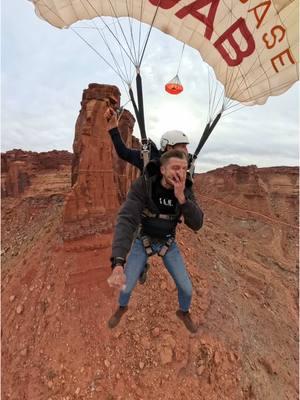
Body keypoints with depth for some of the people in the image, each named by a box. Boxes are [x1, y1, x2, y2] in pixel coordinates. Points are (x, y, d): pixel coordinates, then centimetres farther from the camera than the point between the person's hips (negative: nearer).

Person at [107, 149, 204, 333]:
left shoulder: (186, 190, -20)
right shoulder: (142, 185, -32)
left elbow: (196, 224, -27)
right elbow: (126, 221, -43)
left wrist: (181, 197, -45)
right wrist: (118, 264, -56)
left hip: (168, 242, 2)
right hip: (144, 240, -1)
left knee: (186, 288, 5)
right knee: (126, 286, 4)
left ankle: (183, 312, 43)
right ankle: (122, 307, 44)